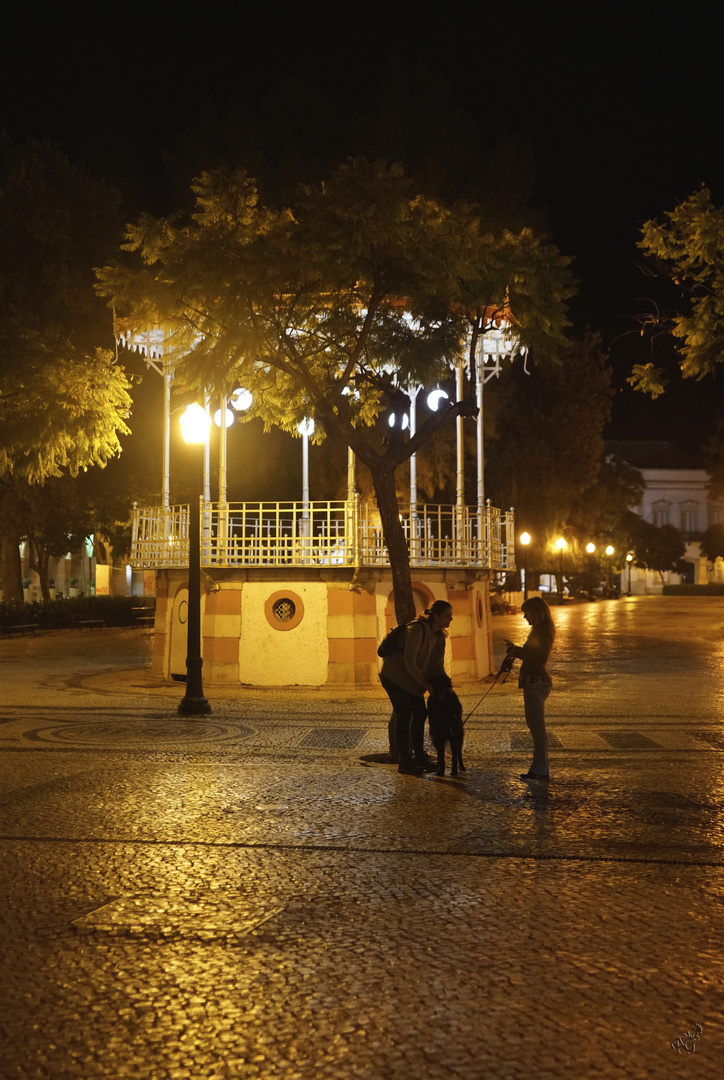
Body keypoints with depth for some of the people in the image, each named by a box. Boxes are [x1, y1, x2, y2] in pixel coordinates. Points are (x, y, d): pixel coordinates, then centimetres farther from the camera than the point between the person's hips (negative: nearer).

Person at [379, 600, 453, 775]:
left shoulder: (439, 637, 2)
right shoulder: (417, 629, -25)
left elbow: (438, 665, 4)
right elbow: (409, 661, -27)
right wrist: (425, 684, -24)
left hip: (412, 680, 9)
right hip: (395, 675, -9)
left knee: (420, 714, 7)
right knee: (404, 715, -10)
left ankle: (420, 757, 17)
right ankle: (404, 762, -5)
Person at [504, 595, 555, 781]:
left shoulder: (543, 631, -13)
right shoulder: (540, 631, 18)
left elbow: (539, 658, -21)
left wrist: (516, 650, -15)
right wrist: (516, 650, 11)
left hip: (537, 682, -11)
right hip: (534, 682, 11)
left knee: (537, 726, -8)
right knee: (535, 726, 13)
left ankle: (541, 769, -6)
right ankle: (540, 768, 19)